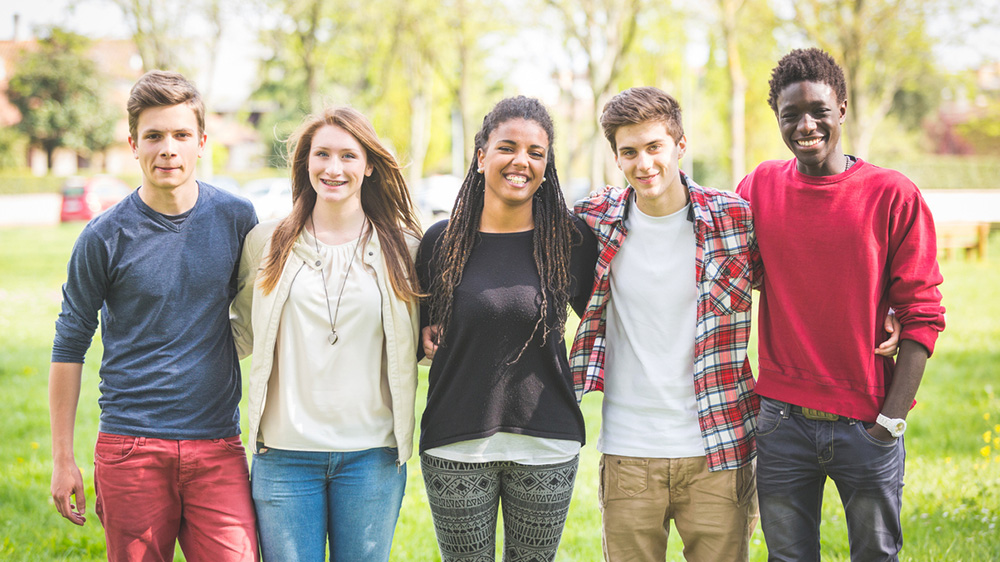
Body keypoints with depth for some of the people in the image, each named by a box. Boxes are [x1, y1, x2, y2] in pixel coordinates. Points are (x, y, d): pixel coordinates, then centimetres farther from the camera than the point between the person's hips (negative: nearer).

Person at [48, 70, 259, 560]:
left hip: (217, 447, 1)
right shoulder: (105, 236, -3)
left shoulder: (236, 219, 3)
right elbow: (70, 345, 5)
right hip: (130, 448, -1)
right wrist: (63, 458, 3)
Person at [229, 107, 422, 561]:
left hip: (371, 455, 0)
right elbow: (244, 333, 15)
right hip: (285, 452, 0)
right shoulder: (267, 243, 5)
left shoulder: (403, 249, 4)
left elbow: (414, 345, 15)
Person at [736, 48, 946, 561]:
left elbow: (922, 315, -5)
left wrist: (892, 418, -10)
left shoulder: (894, 196, -5)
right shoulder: (760, 187, 3)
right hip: (781, 421, 2)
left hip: (866, 425, -2)